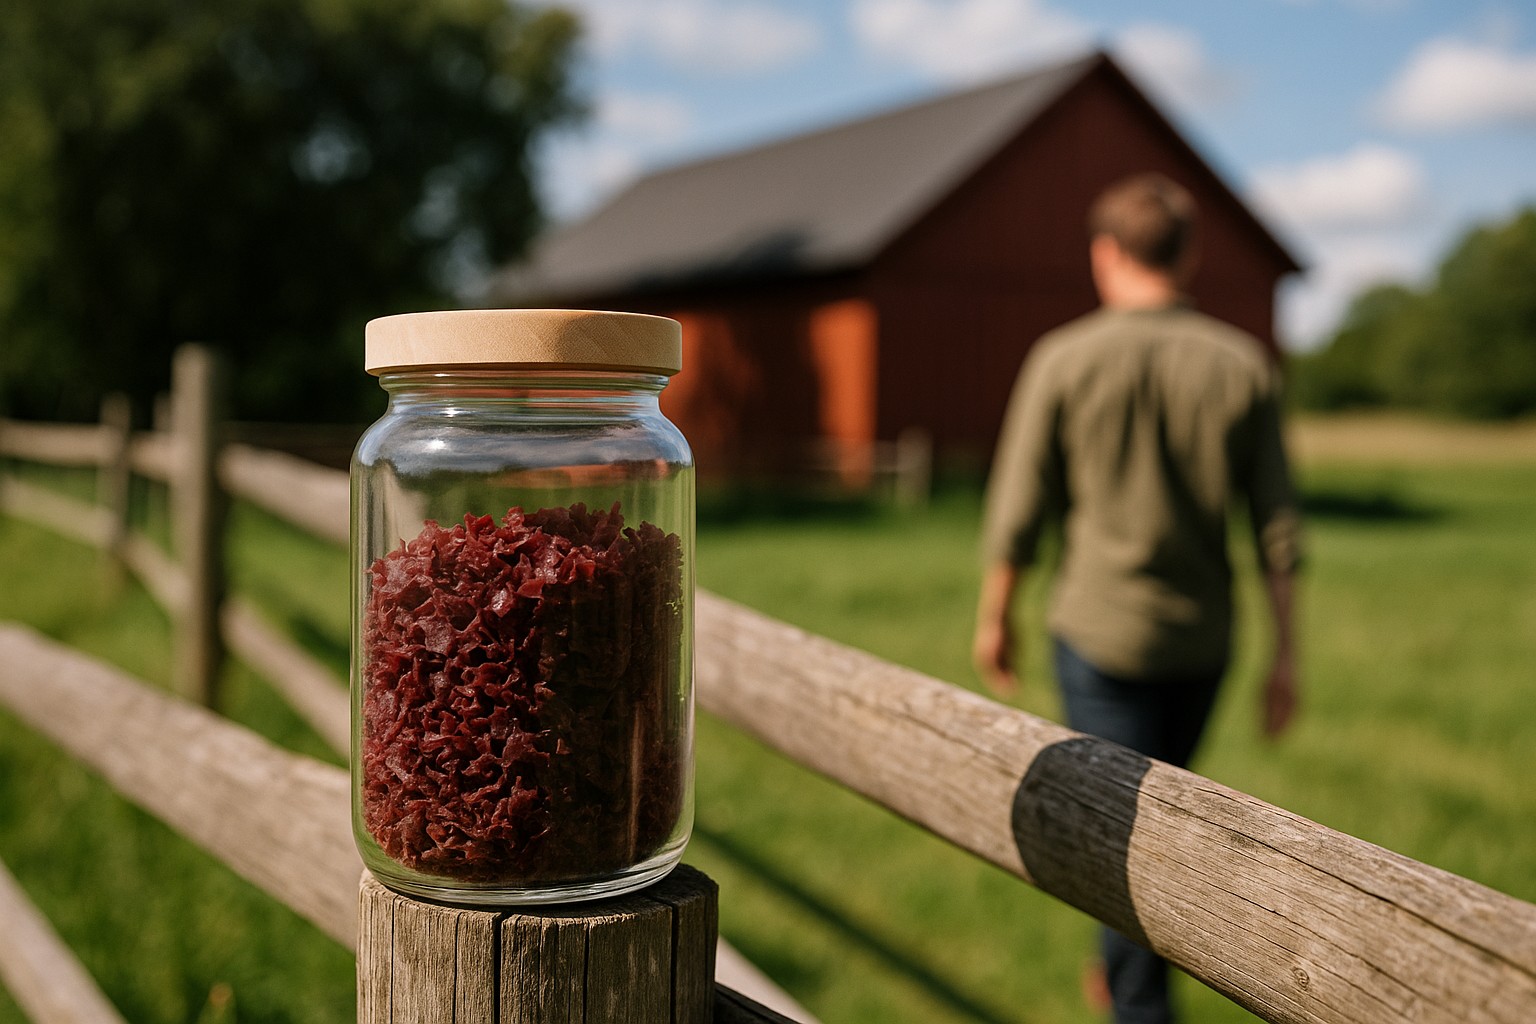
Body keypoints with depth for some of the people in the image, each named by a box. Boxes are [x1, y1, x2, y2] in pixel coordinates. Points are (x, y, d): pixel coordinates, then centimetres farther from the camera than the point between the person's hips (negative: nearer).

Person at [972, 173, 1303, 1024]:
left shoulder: (1064, 360, -9)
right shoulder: (1243, 366, -1)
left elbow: (1018, 513, -6)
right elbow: (1277, 527, -1)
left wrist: (993, 616, 8)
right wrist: (1285, 651, 6)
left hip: (1102, 631, -4)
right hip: (1202, 638, 4)